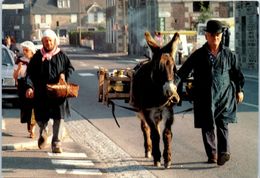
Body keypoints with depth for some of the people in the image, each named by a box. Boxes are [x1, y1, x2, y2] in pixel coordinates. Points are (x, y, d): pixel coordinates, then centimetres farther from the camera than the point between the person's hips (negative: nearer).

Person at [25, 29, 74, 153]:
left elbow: (70, 68, 13)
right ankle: (43, 133, 39)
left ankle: (56, 144, -2)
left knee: (59, 117, -8)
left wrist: (64, 74, -8)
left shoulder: (61, 55, 5)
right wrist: (29, 86, -13)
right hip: (41, 93, 0)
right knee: (41, 117, 5)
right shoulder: (38, 56, 4)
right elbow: (30, 73, 1)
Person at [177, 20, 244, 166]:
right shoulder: (198, 55, 3)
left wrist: (239, 90, 16)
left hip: (224, 95, -1)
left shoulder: (228, 54, 7)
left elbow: (237, 73, 17)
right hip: (204, 97, 1)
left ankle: (224, 152, -21)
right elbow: (183, 72, 5)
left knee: (222, 123, -14)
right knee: (207, 127, 4)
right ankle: (212, 154, 15)